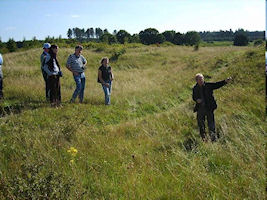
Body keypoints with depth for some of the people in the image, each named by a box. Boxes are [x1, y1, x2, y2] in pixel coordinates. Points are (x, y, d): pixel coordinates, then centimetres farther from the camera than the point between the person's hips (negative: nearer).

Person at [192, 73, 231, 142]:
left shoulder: (208, 85, -2)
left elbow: (217, 85, -10)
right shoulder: (195, 88, 3)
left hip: (209, 108, -2)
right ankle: (203, 137, 32)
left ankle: (213, 138, 7)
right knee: (201, 124, 12)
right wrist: (196, 100, -9)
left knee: (211, 124, -1)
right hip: (200, 109, 2)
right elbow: (194, 97, 14)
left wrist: (225, 81, -24)